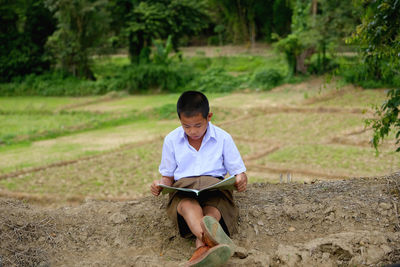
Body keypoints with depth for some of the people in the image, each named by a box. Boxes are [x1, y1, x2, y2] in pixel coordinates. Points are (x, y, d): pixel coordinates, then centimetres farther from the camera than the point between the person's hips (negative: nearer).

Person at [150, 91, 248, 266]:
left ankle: (202, 247, -65)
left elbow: (238, 171, 12)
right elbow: (168, 175, 21)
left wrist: (241, 180, -13)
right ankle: (211, 240, -71)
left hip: (215, 186, 2)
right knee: (188, 205, -39)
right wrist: (161, 184, -3)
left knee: (214, 207, -37)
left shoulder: (223, 138, 9)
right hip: (183, 189, -1)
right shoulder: (171, 140, 13)